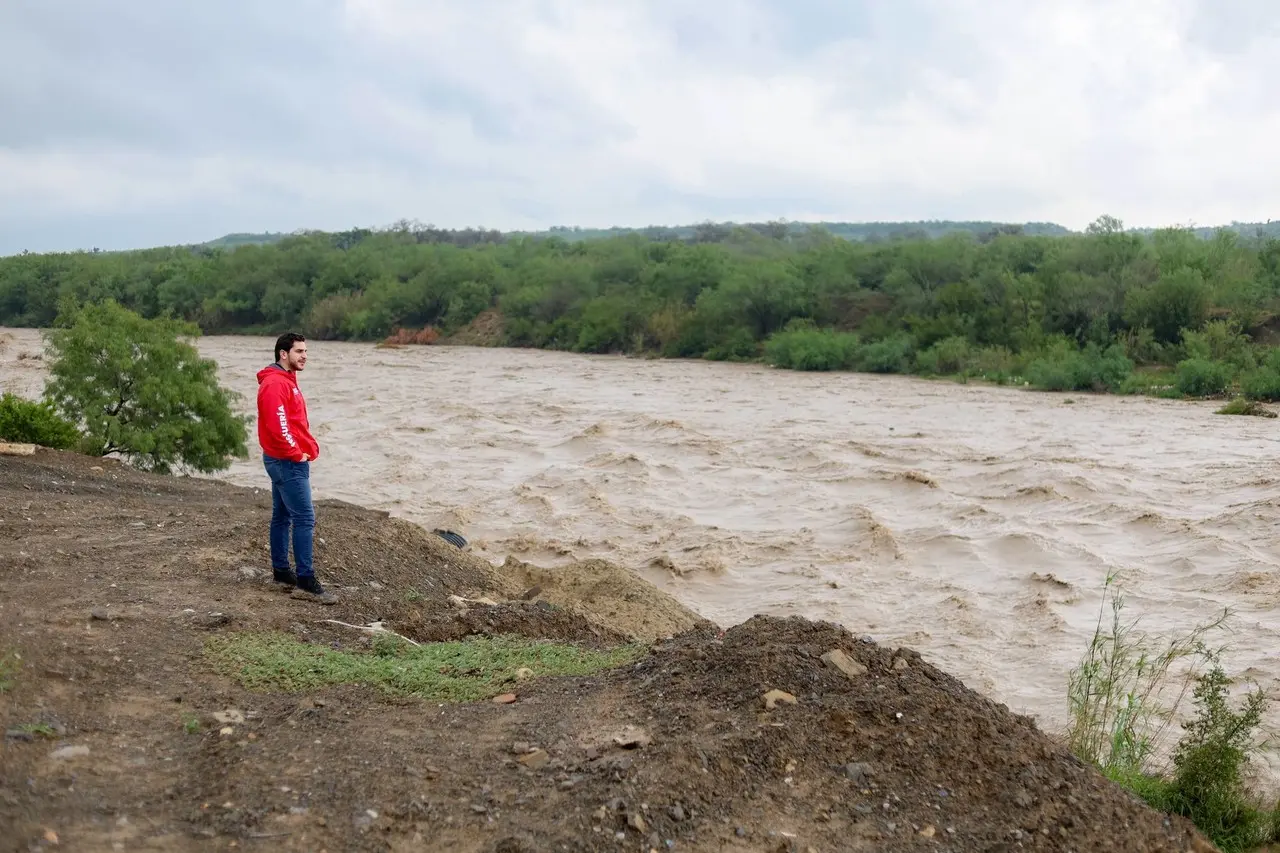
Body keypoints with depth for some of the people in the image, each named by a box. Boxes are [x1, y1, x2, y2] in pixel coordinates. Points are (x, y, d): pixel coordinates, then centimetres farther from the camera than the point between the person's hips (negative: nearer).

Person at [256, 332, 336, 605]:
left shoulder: (285, 380, 16)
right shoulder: (275, 383, -17)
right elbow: (277, 426, -26)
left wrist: (308, 447, 12)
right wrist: (296, 454, -16)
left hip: (283, 460, 11)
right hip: (288, 462, -11)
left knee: (282, 516, 14)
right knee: (305, 518, -11)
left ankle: (281, 573, 21)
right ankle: (306, 582, -10)